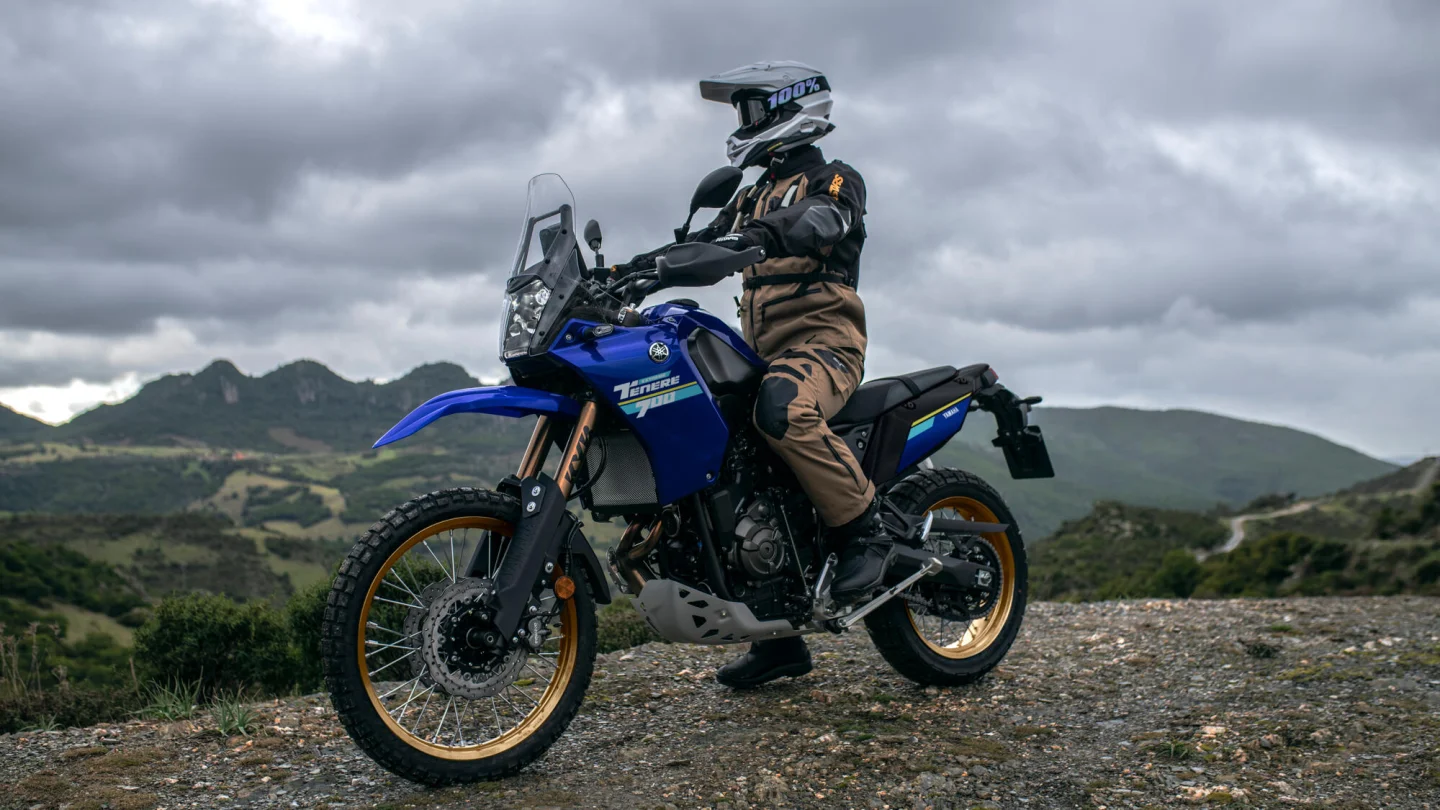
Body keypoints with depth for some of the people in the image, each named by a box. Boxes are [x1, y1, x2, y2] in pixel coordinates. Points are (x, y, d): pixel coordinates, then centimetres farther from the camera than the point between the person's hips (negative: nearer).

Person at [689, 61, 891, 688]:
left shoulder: (835, 180, 3)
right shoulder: (753, 198, 27)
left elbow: (818, 221, -20)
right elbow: (701, 247, 16)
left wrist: (760, 235, -41)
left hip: (823, 336, -8)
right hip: (761, 349, 8)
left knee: (782, 412, -39)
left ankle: (863, 528, -20)